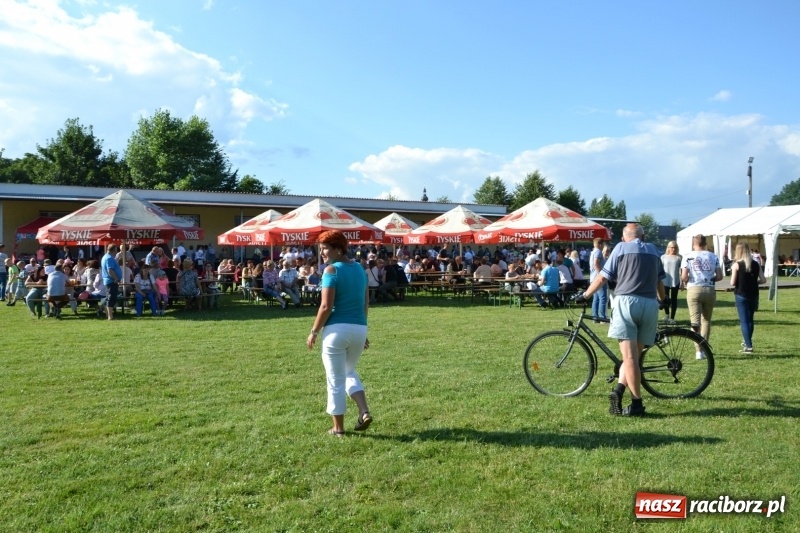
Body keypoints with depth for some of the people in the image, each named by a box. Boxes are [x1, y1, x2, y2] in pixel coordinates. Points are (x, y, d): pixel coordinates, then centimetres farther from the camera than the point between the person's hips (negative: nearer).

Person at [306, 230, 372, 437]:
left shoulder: (331, 270, -10)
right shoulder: (359, 268, 11)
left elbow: (326, 306, -16)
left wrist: (314, 331, -6)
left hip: (337, 329, -7)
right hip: (359, 328, 7)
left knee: (336, 380, 7)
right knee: (349, 372, 27)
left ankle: (338, 428, 16)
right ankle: (364, 412, 10)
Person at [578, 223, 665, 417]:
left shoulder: (621, 248, 10)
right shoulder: (653, 250, 21)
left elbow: (602, 278, 7)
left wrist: (585, 295, 20)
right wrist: (662, 300, 48)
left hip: (626, 301, -3)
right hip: (650, 304, 3)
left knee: (629, 356, -4)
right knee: (634, 354, 10)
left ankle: (637, 403, -7)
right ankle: (619, 389, -6)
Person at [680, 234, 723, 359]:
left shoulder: (687, 256, 0)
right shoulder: (713, 257, 7)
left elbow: (684, 277, -8)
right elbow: (719, 276, 3)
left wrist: (685, 281, 14)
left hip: (694, 289, -2)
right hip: (709, 290, 2)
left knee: (695, 321, -1)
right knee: (706, 320, 15)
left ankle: (699, 350, -11)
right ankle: (703, 348, 16)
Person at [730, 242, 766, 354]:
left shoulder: (736, 265, -11)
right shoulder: (756, 264, 2)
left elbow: (732, 283, -13)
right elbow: (763, 280, 1)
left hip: (741, 295, -5)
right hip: (753, 295, 5)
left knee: (744, 320, -1)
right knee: (750, 319, 19)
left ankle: (748, 346, -6)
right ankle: (747, 342, 31)